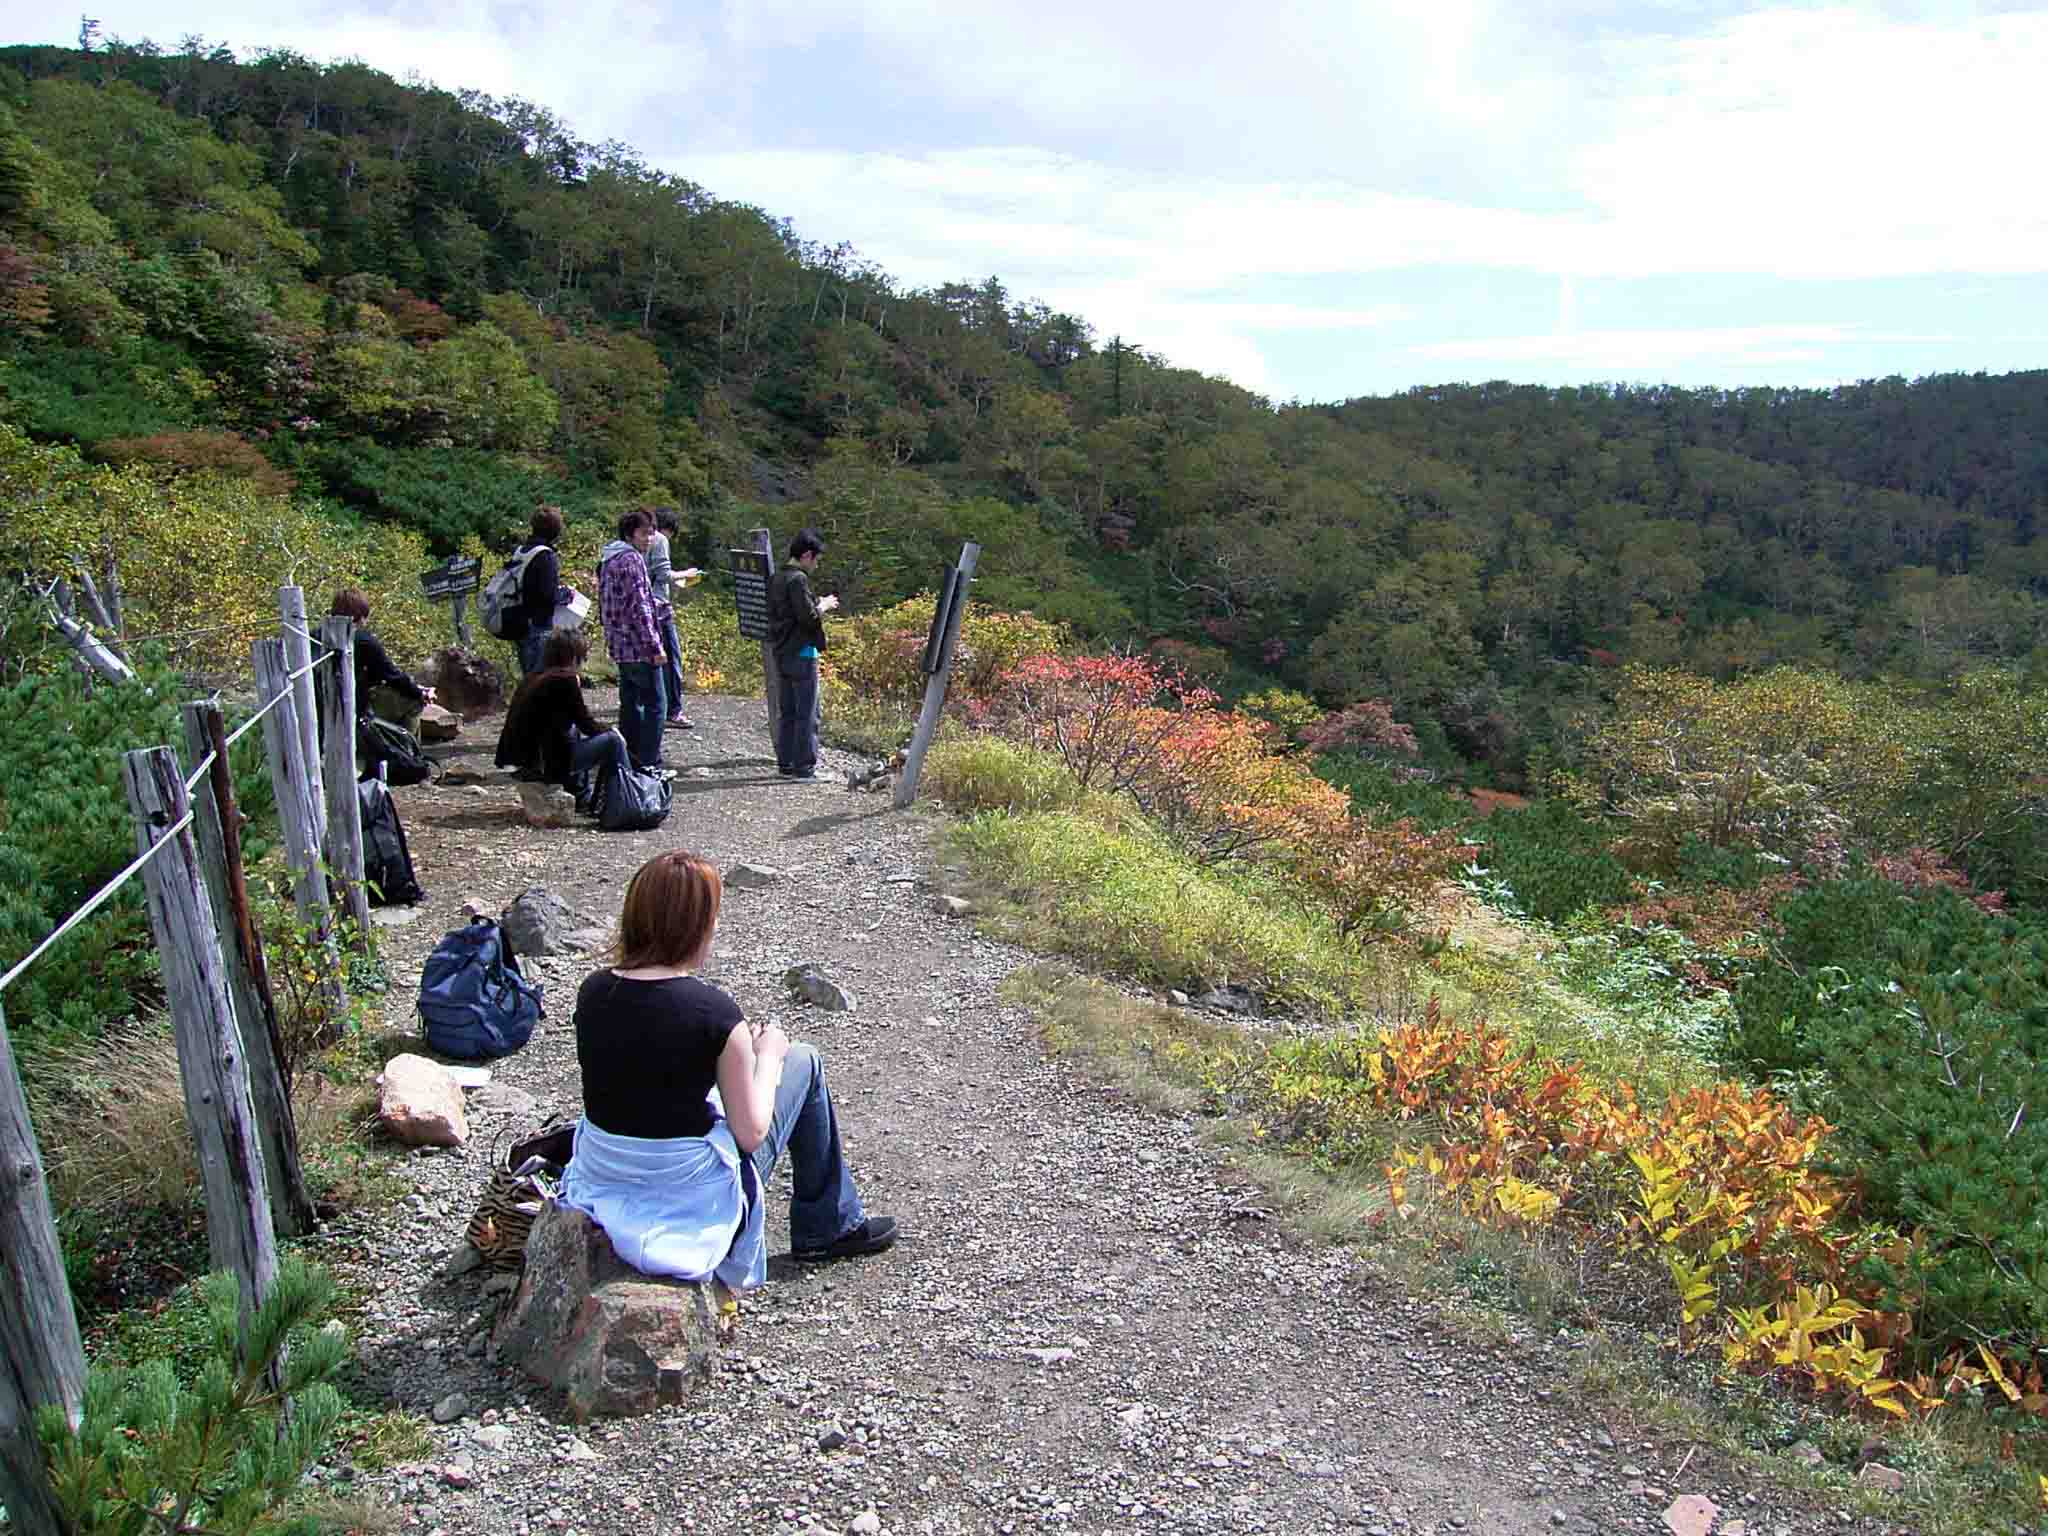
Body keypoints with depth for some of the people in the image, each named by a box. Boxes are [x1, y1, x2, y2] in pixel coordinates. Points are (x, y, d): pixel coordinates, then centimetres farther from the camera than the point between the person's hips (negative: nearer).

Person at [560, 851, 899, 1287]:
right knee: (803, 1062, 14)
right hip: (695, 1199, -5)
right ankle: (829, 1227, 28)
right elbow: (751, 1133, -14)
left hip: (602, 1181, 6)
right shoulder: (714, 1013, -23)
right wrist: (767, 1055, 2)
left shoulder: (592, 992, -7)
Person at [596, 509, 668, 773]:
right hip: (639, 646, -10)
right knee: (655, 705, -5)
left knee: (630, 704, 15)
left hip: (619, 646, 10)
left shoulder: (608, 560, 16)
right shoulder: (633, 560, -13)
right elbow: (639, 606, -19)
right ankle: (649, 764, -6)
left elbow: (607, 605, 21)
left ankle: (629, 761, 20)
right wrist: (656, 646, -18)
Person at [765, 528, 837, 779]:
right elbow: (809, 619, -21)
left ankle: (785, 763, 16)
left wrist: (817, 605, 15)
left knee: (787, 712, 13)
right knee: (807, 713, -3)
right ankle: (804, 767, -1)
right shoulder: (798, 579, -15)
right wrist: (823, 607, -2)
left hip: (782, 653, 9)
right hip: (801, 654, -9)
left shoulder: (777, 579, 13)